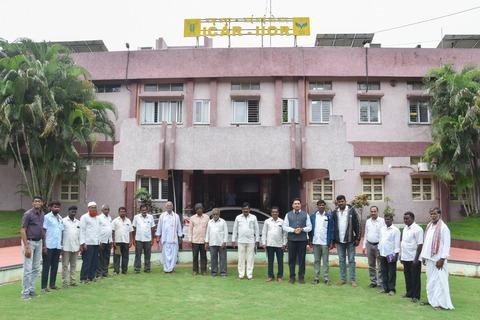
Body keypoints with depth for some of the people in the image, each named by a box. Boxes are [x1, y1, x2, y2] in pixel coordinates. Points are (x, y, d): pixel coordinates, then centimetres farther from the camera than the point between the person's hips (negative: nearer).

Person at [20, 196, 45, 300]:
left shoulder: (42, 214, 7)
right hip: (29, 242, -7)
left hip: (39, 242, 7)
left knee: (36, 268, 10)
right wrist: (27, 247, -18)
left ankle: (31, 289, 20)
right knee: (28, 269, -4)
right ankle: (25, 292, 5)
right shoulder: (28, 214, -12)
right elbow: (22, 231, -14)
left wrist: (44, 244, 12)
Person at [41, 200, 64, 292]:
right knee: (46, 266, 1)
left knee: (55, 266, 10)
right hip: (49, 246, -6)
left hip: (58, 246, 6)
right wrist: (44, 245, -12)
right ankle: (44, 286, 6)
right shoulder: (47, 217, -4)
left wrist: (62, 244, 11)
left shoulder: (60, 218, 14)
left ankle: (52, 284, 19)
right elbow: (43, 231, -7)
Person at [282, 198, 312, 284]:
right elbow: (285, 227, 3)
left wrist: (302, 229, -11)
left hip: (302, 240, 0)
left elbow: (309, 227, 6)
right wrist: (293, 230, -11)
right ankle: (292, 277, 12)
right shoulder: (288, 215, 10)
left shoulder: (305, 214, 10)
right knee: (291, 259, 3)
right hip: (291, 239, 0)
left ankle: (301, 277, 11)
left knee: (301, 259, 2)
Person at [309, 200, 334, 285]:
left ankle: (326, 278, 10)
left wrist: (331, 242, -5)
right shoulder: (313, 216, 5)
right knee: (316, 261, 8)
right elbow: (310, 228, 7)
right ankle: (316, 278, 14)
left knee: (325, 261, 4)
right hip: (315, 242, 2)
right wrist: (310, 240, 2)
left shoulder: (329, 216, 0)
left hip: (325, 242, -2)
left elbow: (331, 229, -1)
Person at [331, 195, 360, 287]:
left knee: (351, 260, 3)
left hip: (350, 240, -3)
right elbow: (332, 227, 7)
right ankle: (343, 279, 19)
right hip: (339, 241, 3)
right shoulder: (334, 212, 4)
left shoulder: (351, 211, -4)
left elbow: (357, 225, -3)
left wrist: (358, 238, -6)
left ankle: (352, 280, 10)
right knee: (341, 260, 10)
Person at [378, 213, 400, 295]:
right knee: (384, 272, 11)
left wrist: (396, 254, -14)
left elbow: (397, 243, -10)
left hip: (391, 254, -6)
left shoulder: (395, 230, -8)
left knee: (391, 273, 2)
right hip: (383, 254, 6)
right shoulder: (382, 229, 9)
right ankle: (385, 288, 19)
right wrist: (379, 251, 13)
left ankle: (392, 289, 10)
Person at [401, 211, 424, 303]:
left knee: (415, 277, 2)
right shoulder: (405, 228, 11)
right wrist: (401, 256, 15)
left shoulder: (417, 229, -14)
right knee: (407, 276, 15)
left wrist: (416, 258, -19)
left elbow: (420, 245, -16)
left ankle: (416, 296, 11)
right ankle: (409, 293, 28)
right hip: (405, 258, 7)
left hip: (414, 258, -7)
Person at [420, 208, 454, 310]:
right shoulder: (429, 226, 11)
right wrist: (424, 256, 13)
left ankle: (442, 303, 2)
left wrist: (442, 259, -17)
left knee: (440, 280, -5)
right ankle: (432, 300, 23)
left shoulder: (443, 227, -11)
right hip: (429, 258, 7)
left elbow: (446, 244, -14)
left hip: (438, 259, -7)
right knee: (430, 280, 13)